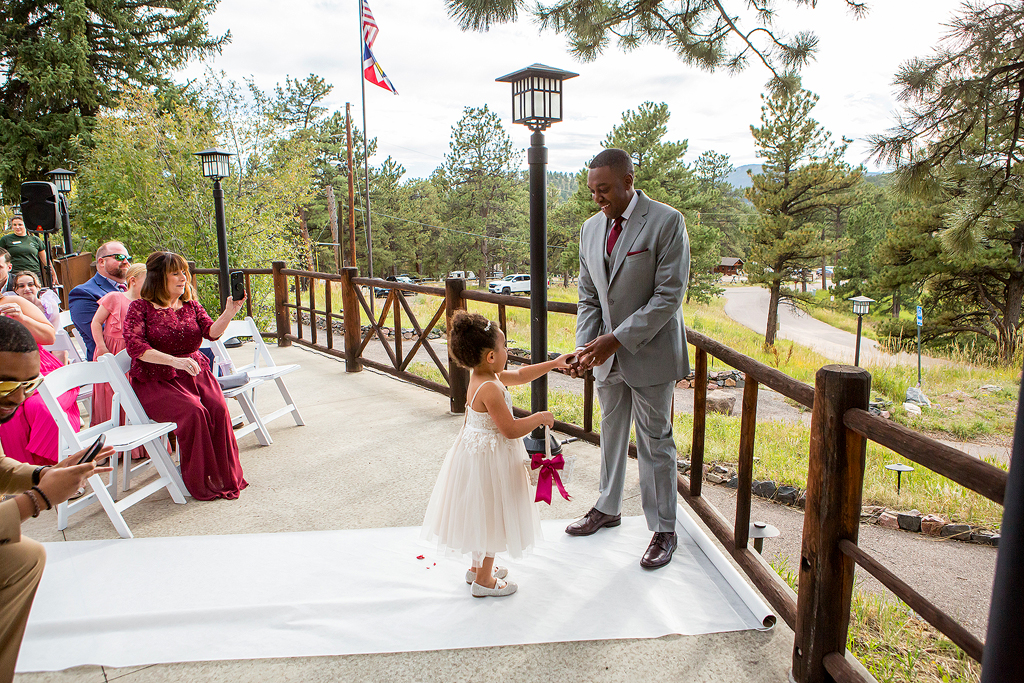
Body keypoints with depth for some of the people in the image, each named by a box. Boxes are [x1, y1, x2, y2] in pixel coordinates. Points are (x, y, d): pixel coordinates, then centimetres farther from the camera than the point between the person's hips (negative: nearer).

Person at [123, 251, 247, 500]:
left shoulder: (191, 306, 13)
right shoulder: (140, 308, 1)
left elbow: (212, 332, -3)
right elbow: (135, 346, -13)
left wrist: (229, 312, -23)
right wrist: (175, 361, -26)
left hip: (194, 373, 4)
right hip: (156, 381, -4)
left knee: (219, 409, -25)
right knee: (193, 412, -30)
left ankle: (226, 478, -13)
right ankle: (201, 483, -17)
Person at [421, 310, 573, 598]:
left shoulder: (484, 376, 2)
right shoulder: (490, 389, -29)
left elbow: (520, 374, 16)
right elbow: (511, 429, -27)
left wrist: (553, 364, 18)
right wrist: (540, 418, -13)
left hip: (479, 453, 10)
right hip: (488, 459, -10)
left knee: (484, 516, 24)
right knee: (489, 516, 6)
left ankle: (477, 567, 41)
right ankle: (484, 580, 22)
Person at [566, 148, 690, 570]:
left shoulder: (666, 222, -14)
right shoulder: (591, 228, 5)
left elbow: (669, 296, -18)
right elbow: (588, 298, 8)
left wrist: (617, 339, -22)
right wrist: (584, 347, -8)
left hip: (649, 353, -6)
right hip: (609, 353, 6)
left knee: (655, 444, 5)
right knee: (611, 435, 19)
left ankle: (664, 530, 22)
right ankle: (608, 508, 39)